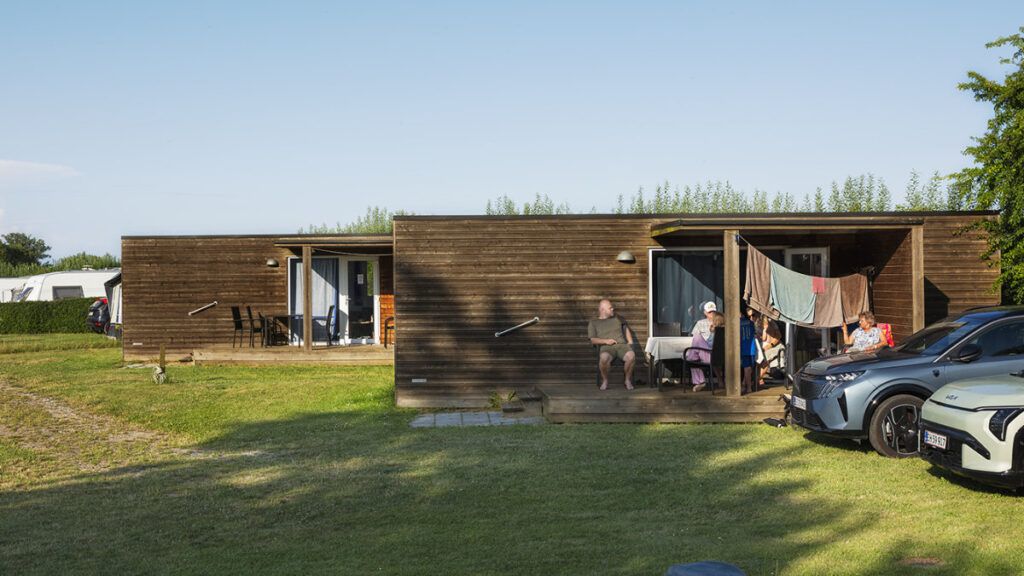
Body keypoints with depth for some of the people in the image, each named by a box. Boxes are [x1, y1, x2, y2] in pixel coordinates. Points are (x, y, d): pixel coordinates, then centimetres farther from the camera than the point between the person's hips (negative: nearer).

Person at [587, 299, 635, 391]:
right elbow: (593, 340, 6)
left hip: (622, 345, 3)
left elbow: (626, 329, 34)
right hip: (607, 348, -2)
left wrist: (630, 341, 16)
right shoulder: (593, 323, 16)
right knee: (604, 359, -40)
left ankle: (628, 380, -10)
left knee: (631, 356, -33)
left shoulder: (617, 318, 26)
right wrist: (605, 341, -10)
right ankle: (605, 381, -14)